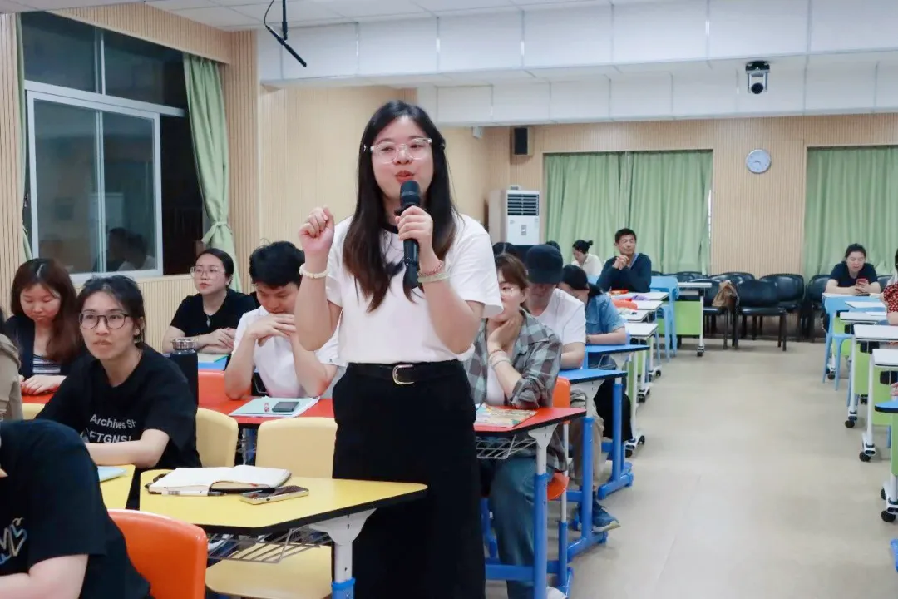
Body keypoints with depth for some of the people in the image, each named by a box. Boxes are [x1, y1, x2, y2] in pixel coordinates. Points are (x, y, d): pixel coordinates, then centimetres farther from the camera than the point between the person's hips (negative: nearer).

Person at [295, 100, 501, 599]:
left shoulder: (466, 236, -2)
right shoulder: (347, 239, 5)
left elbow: (460, 339, -13)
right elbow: (312, 338, 3)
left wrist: (429, 258, -23)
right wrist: (315, 261, -10)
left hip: (437, 407, -2)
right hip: (364, 408, 2)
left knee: (443, 552, 5)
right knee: (368, 554, 10)